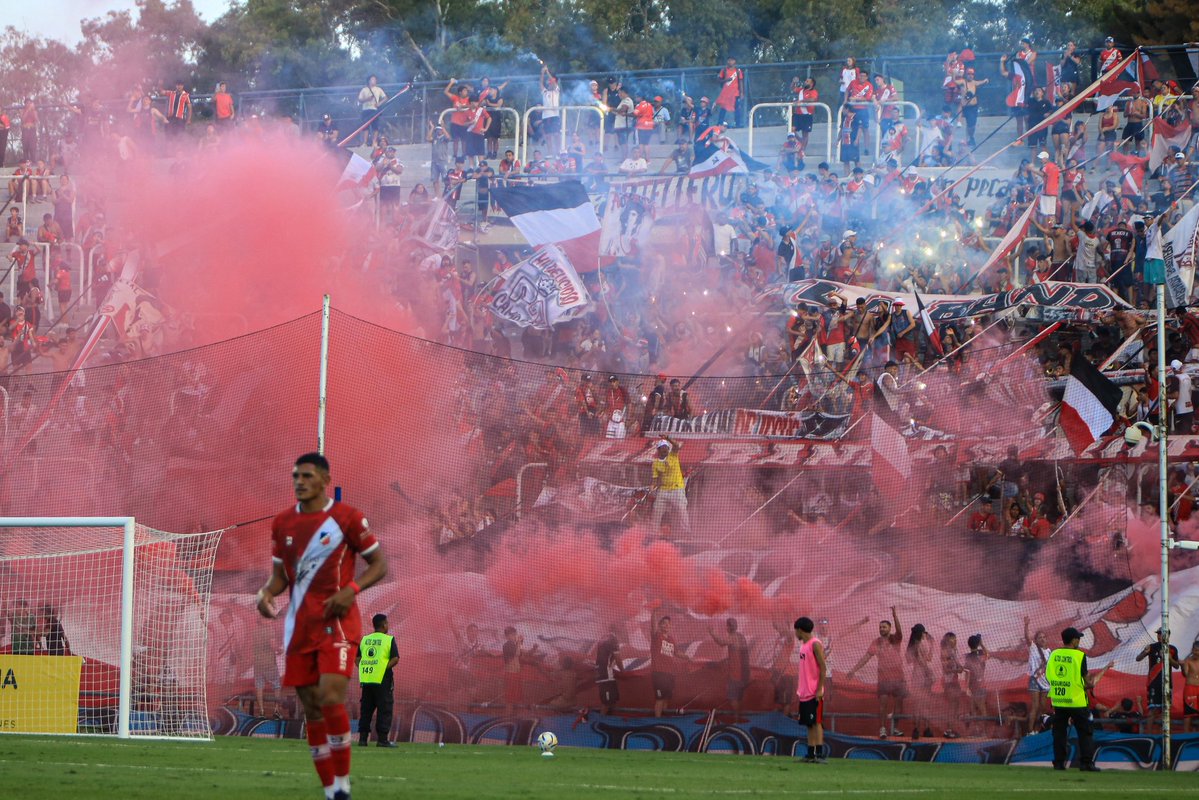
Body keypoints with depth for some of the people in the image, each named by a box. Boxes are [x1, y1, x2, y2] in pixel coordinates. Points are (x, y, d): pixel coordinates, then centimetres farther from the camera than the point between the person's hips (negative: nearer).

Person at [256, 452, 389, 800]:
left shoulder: (347, 518, -5)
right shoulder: (283, 524, 10)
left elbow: (379, 564, -1)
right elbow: (280, 575, 15)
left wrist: (351, 590, -18)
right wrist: (266, 592, -8)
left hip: (337, 624, -5)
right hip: (299, 626, 5)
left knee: (331, 698, -20)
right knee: (311, 708, 4)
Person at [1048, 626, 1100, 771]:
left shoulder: (1054, 655, 3)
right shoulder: (1079, 655, -10)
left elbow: (1049, 676, 6)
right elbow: (1084, 677, -9)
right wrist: (1090, 684, 13)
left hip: (1058, 700, 4)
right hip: (1076, 700, -4)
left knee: (1059, 732, 11)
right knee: (1085, 732, 4)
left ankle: (1058, 762, 9)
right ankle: (1086, 762, 0)